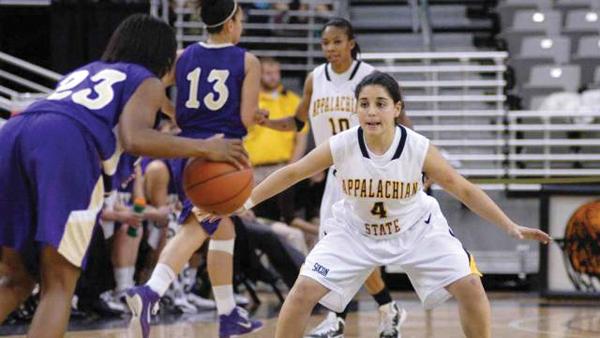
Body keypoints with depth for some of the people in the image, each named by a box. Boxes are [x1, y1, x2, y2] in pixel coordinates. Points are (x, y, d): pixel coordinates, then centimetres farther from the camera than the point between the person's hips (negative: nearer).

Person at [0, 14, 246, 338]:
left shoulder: (82, 71, 39)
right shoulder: (148, 83, 19)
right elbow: (134, 139, -1)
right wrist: (205, 148, 7)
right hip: (66, 146, -5)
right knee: (59, 286, 1)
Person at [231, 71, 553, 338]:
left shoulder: (419, 149, -26)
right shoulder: (340, 146, -25)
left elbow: (464, 190, -14)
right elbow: (292, 172, -10)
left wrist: (511, 227, -16)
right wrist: (246, 202, -12)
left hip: (416, 229, 0)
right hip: (354, 231, 0)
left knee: (470, 287, -12)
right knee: (303, 292, -13)